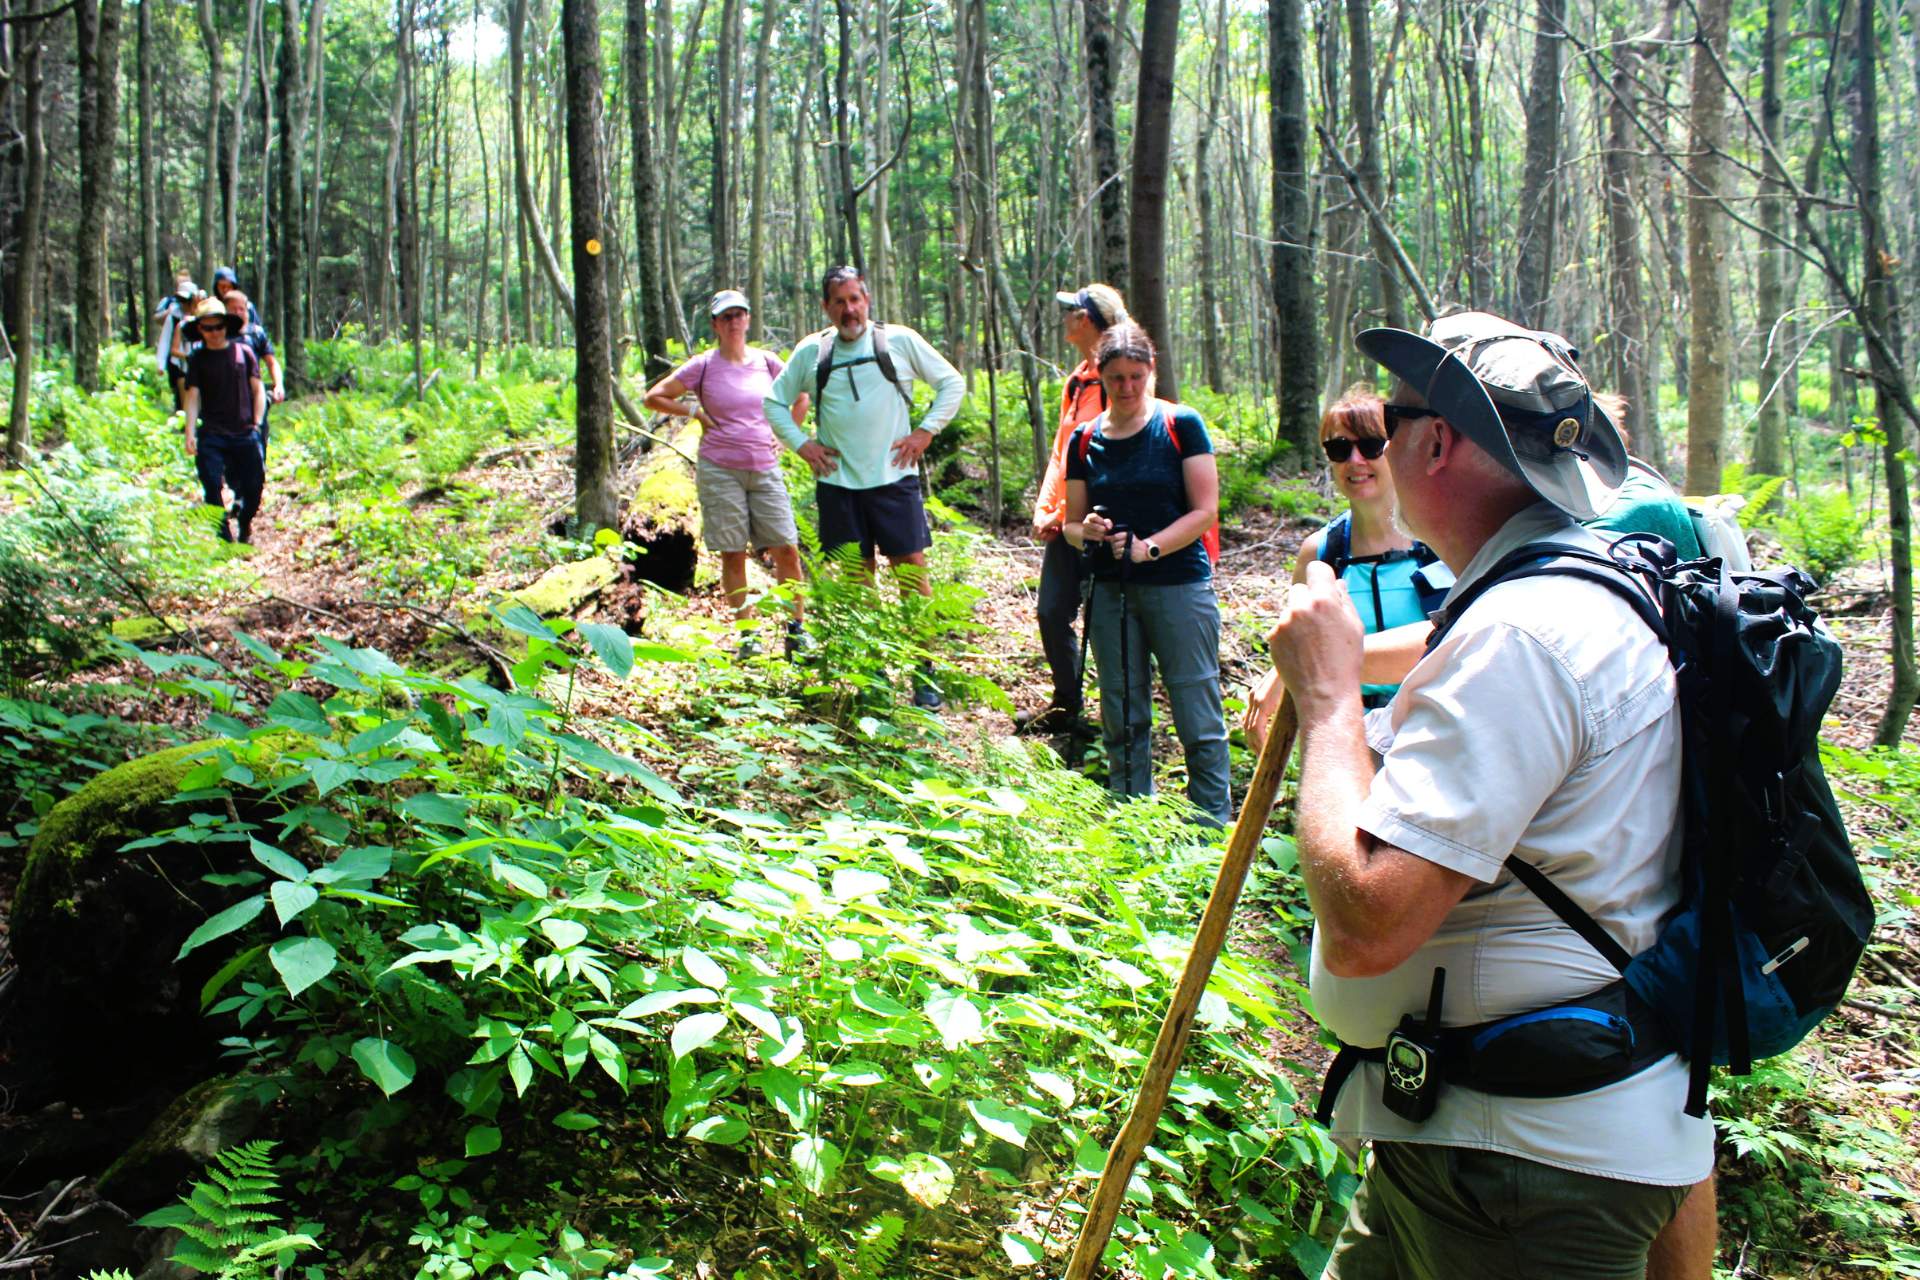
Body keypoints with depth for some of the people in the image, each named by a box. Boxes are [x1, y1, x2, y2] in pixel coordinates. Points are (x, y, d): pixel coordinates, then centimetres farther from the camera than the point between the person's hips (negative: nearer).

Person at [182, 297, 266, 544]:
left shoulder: (244, 352, 7)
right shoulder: (197, 359, 7)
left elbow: (258, 389, 9)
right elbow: (193, 397, 2)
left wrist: (256, 424, 0)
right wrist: (190, 433, -7)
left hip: (245, 433, 0)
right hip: (211, 437, 0)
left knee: (254, 486, 1)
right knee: (212, 488, -9)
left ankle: (245, 526, 29)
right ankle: (224, 538, 1)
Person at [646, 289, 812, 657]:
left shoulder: (766, 361, 6)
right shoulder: (703, 365, -1)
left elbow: (801, 395, 20)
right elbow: (653, 397, 1)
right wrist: (697, 413, -2)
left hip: (765, 470, 2)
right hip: (720, 470, -2)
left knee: (788, 550, -3)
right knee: (733, 555, 2)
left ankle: (796, 630, 7)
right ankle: (746, 634, 11)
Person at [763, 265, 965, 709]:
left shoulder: (900, 341, 2)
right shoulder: (811, 352, 6)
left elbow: (952, 382, 8)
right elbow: (774, 402, 16)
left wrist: (925, 431, -1)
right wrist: (800, 443, 3)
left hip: (894, 479, -1)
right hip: (838, 484, 2)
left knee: (912, 573, -3)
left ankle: (923, 675, 5)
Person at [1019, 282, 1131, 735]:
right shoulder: (1077, 380, 14)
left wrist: (1067, 512, -15)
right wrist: (1045, 507, 7)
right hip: (1064, 523, 9)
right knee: (1052, 613, 11)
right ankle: (1066, 706, 25)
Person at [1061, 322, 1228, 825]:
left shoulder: (1181, 426, -3)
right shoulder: (1085, 441, 8)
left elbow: (1205, 510, -7)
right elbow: (1070, 523, 12)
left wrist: (1149, 547, -19)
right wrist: (1086, 531, -12)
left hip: (1180, 587, -4)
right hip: (1111, 592, 4)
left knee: (1198, 721, -4)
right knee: (1122, 721, 10)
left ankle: (1213, 828, 6)